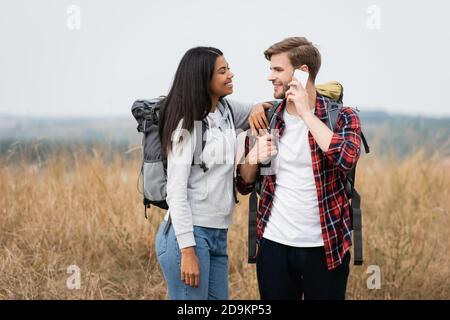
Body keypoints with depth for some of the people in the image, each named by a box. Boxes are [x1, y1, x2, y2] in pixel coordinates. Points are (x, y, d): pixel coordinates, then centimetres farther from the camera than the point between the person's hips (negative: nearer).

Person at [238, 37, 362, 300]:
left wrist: (306, 112, -18)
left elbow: (347, 159, -25)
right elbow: (244, 185, 12)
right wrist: (253, 158, -10)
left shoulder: (341, 117, -4)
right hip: (274, 246, 3)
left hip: (326, 247, -3)